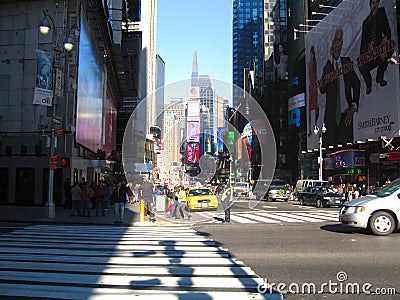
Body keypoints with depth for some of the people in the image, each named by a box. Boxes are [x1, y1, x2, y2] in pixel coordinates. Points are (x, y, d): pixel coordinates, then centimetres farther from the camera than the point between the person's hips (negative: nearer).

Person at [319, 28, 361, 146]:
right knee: (330, 143, -4)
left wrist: (353, 106, -2)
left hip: (345, 113, 0)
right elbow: (322, 90, 1)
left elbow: (356, 84, 9)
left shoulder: (347, 62, 11)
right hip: (331, 114, 0)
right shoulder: (327, 66, 9)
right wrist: (323, 84, -23)